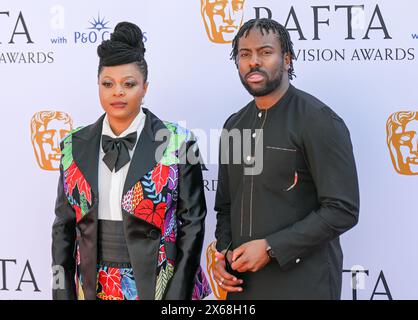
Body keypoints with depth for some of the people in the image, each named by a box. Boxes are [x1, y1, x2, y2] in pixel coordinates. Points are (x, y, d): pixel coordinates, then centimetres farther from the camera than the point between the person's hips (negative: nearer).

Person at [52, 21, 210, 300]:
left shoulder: (178, 143, -8)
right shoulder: (75, 146, 1)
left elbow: (192, 223, -7)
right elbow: (64, 225, 6)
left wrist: (178, 295, -11)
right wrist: (63, 293, 1)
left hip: (157, 284, -3)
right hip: (93, 287, 3)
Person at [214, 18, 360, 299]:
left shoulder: (319, 120, -10)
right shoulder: (233, 126, 9)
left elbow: (343, 210, -16)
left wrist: (270, 248, -19)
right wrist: (225, 251, -1)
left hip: (302, 284, -6)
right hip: (243, 281, 6)